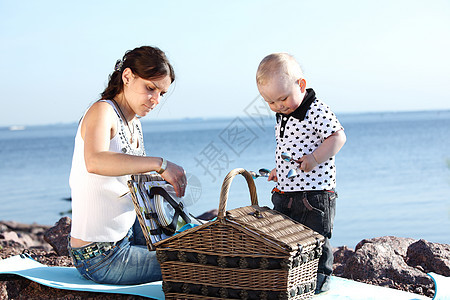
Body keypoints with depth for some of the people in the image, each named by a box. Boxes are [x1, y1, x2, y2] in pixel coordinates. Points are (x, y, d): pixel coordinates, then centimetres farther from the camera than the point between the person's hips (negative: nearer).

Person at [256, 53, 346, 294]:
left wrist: (315, 158, -29)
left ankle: (321, 277, 18)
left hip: (314, 193, -8)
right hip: (284, 193, 8)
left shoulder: (318, 112, -16)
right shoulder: (282, 116, 10)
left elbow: (338, 137, -19)